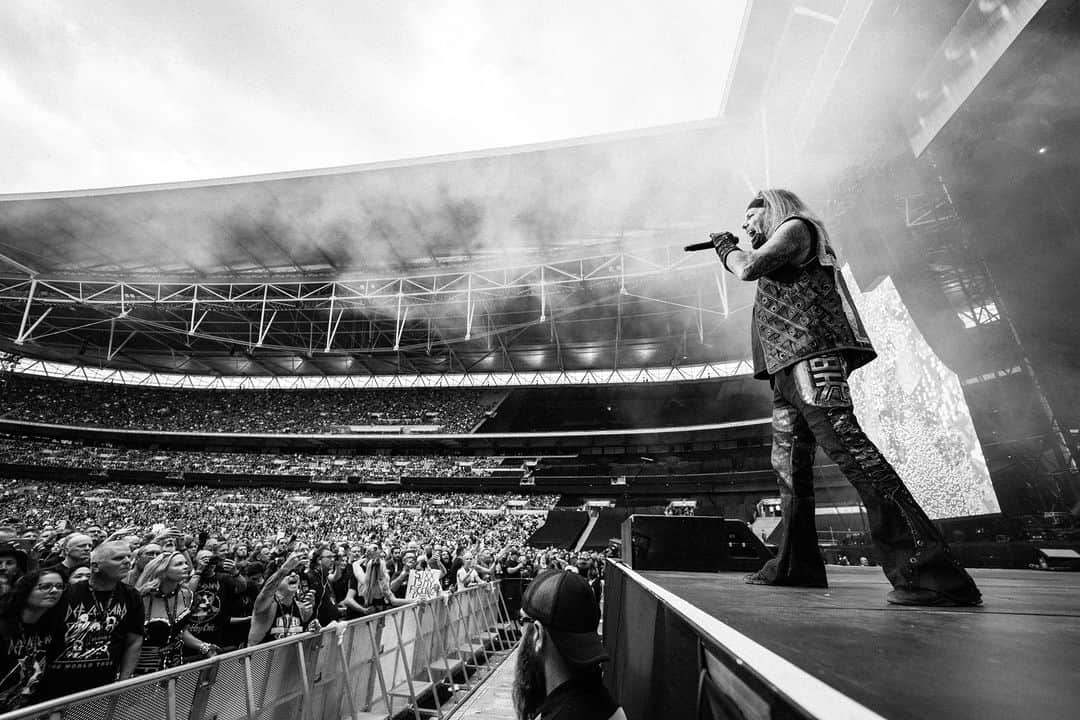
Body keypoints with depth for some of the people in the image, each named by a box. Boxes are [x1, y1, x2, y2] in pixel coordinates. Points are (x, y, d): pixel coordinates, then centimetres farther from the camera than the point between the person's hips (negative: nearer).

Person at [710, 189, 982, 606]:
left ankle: (931, 573, -19)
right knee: (790, 466, 7)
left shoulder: (795, 227, 5)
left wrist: (727, 249, 9)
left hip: (812, 356, -10)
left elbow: (749, 268, -7)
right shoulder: (779, 258, 31)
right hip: (787, 369, 10)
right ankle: (796, 566, 12)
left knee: (851, 451, -19)